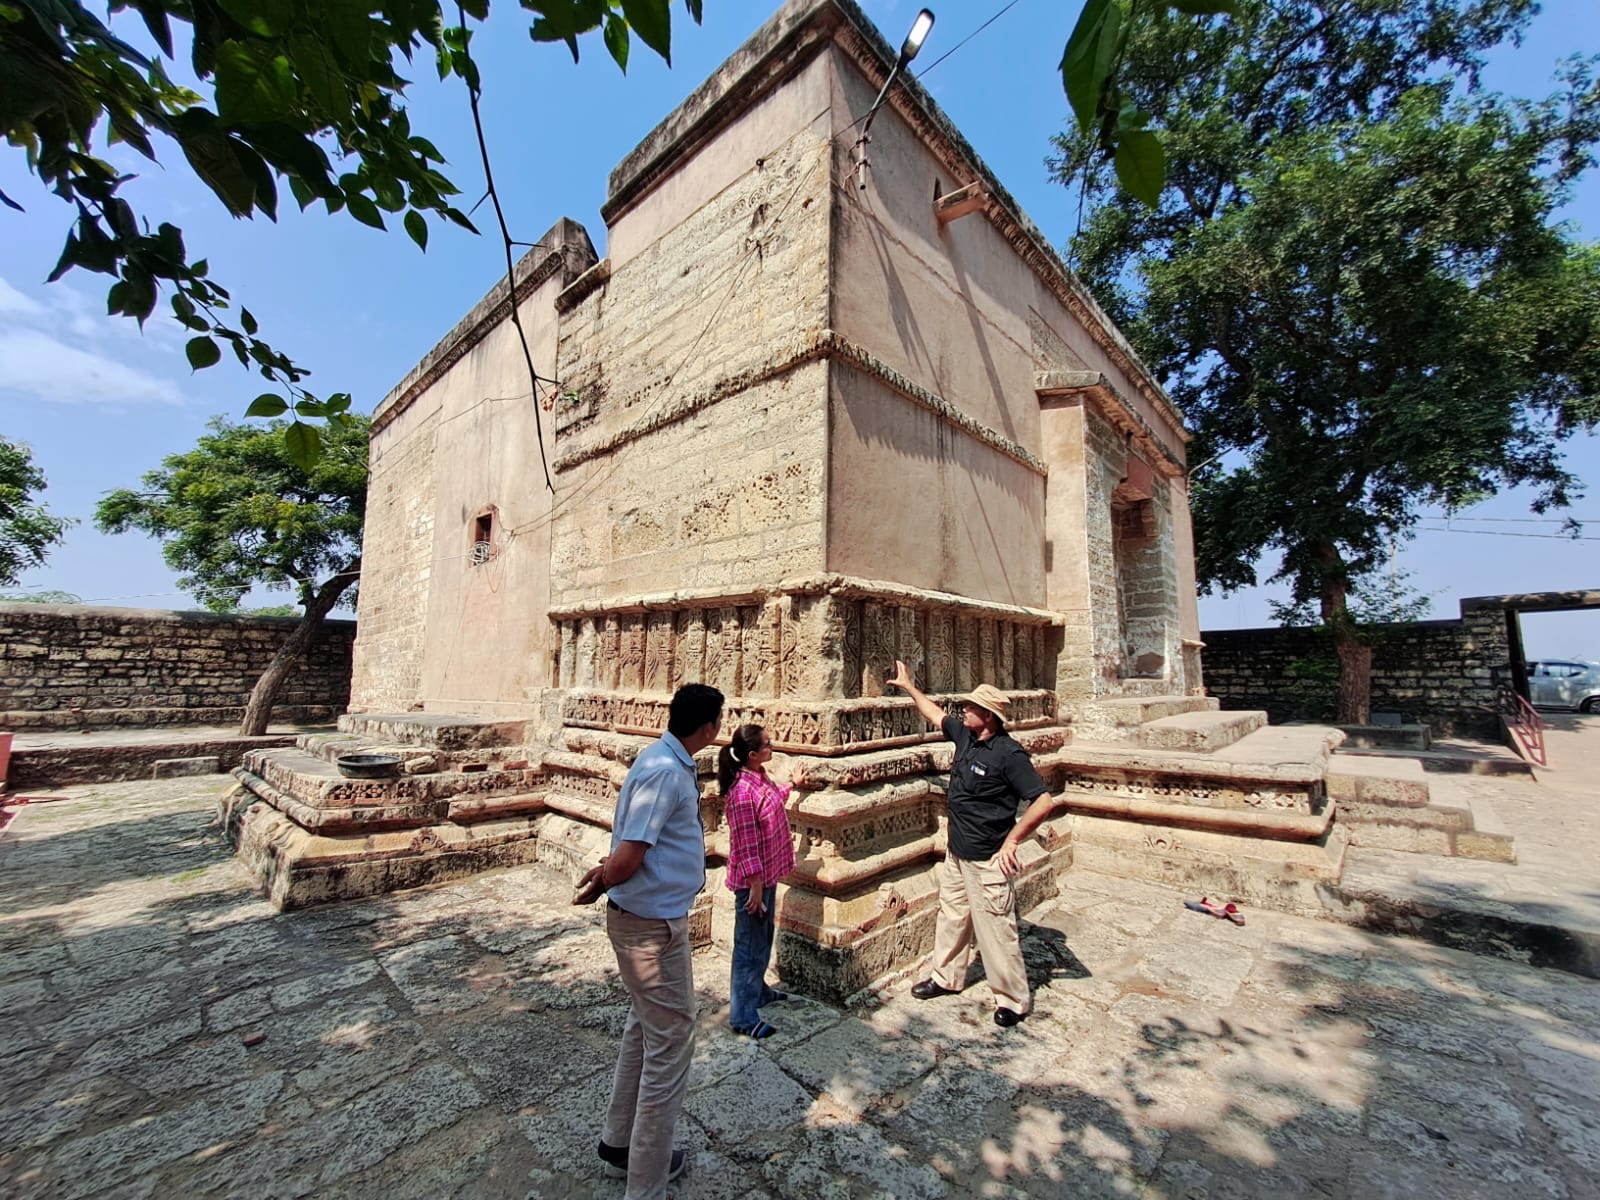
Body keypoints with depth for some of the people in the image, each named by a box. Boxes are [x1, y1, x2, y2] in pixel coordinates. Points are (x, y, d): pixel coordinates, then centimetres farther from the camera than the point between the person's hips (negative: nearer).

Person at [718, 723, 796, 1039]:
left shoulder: (760, 776, 0)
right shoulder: (743, 791, -29)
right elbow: (746, 845, -25)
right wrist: (755, 888, -21)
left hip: (768, 873, 9)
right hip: (753, 880, -9)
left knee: (764, 938, 26)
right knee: (750, 945, 7)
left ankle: (757, 990, 46)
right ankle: (743, 1016, 24)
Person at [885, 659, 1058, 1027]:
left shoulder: (1008, 753, -22)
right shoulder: (965, 735, 0)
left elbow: (1044, 802, -25)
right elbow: (936, 715, 18)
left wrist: (1011, 841, -20)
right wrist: (909, 687, 23)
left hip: (988, 860, -8)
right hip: (957, 852, 8)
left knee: (995, 930, 5)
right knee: (951, 917, 22)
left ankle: (1014, 1000, 25)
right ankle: (946, 978, 41)